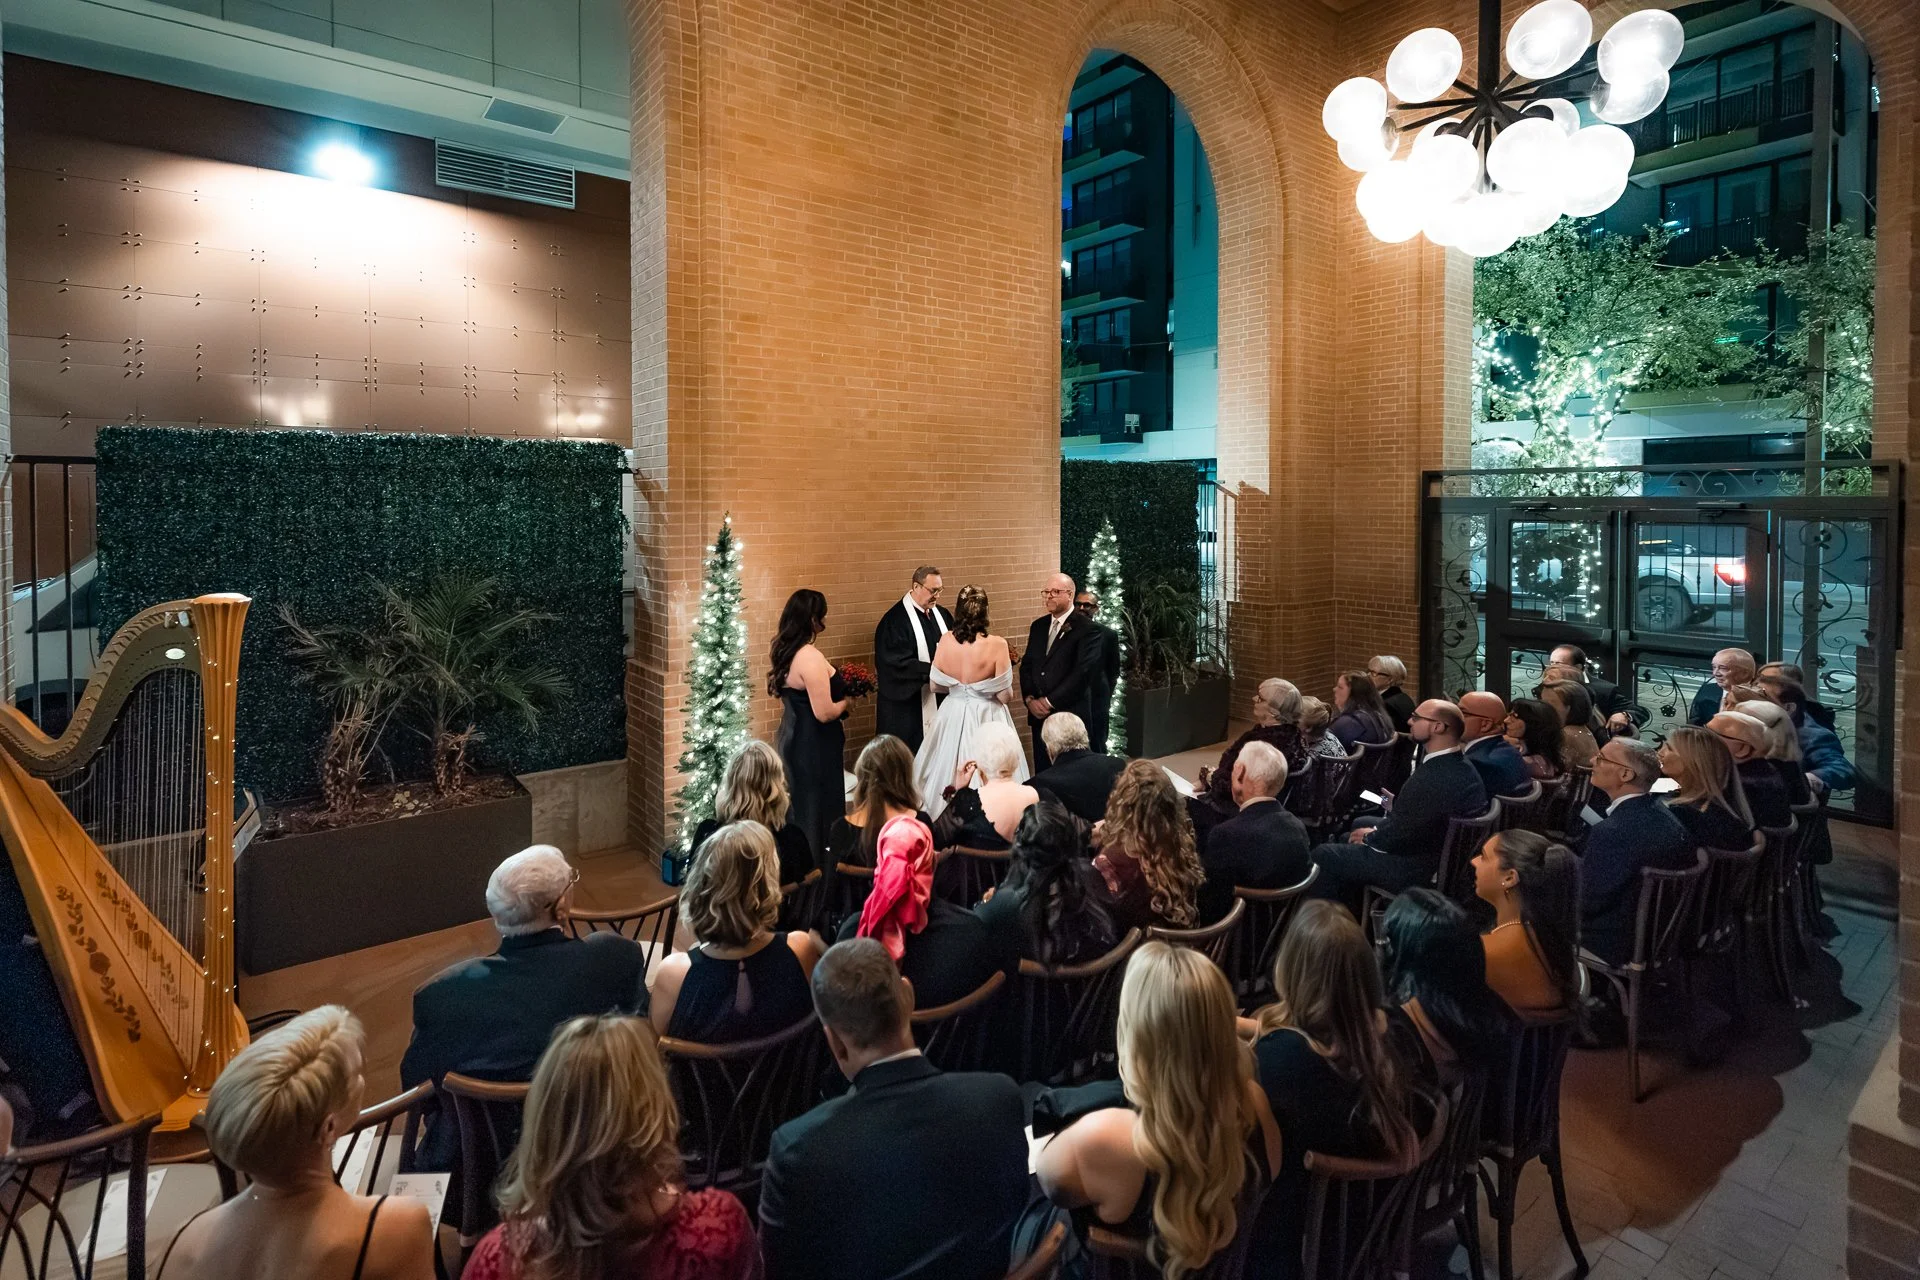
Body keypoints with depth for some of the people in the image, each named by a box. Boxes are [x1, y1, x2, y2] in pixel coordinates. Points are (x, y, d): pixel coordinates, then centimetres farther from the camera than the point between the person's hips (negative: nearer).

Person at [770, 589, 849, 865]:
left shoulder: (786, 651, 4)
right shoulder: (810, 657, -24)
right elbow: (824, 712, -25)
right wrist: (845, 701, -6)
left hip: (794, 737, 9)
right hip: (813, 745, -9)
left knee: (798, 807, 20)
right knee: (815, 809, 4)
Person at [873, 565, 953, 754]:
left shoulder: (941, 615, 8)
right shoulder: (895, 619, -13)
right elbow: (898, 663, -19)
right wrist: (934, 670, -21)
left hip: (940, 700, 6)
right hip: (905, 704, -6)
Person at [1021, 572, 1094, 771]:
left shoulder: (1085, 628, -9)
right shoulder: (1038, 626, 13)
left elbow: (1081, 672, -16)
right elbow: (1026, 665, 14)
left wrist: (1050, 701, -14)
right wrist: (1030, 699, -2)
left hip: (1070, 715, -6)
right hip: (1039, 714, 6)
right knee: (1042, 771, 9)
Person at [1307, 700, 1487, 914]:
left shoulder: (1436, 777, -32)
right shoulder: (1460, 766, 1)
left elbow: (1399, 835, -24)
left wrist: (1370, 837, -5)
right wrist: (1377, 830, 2)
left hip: (1420, 870, -10)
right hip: (1442, 858, 10)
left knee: (1324, 856, -5)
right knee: (1349, 839, 24)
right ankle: (1350, 915, 32)